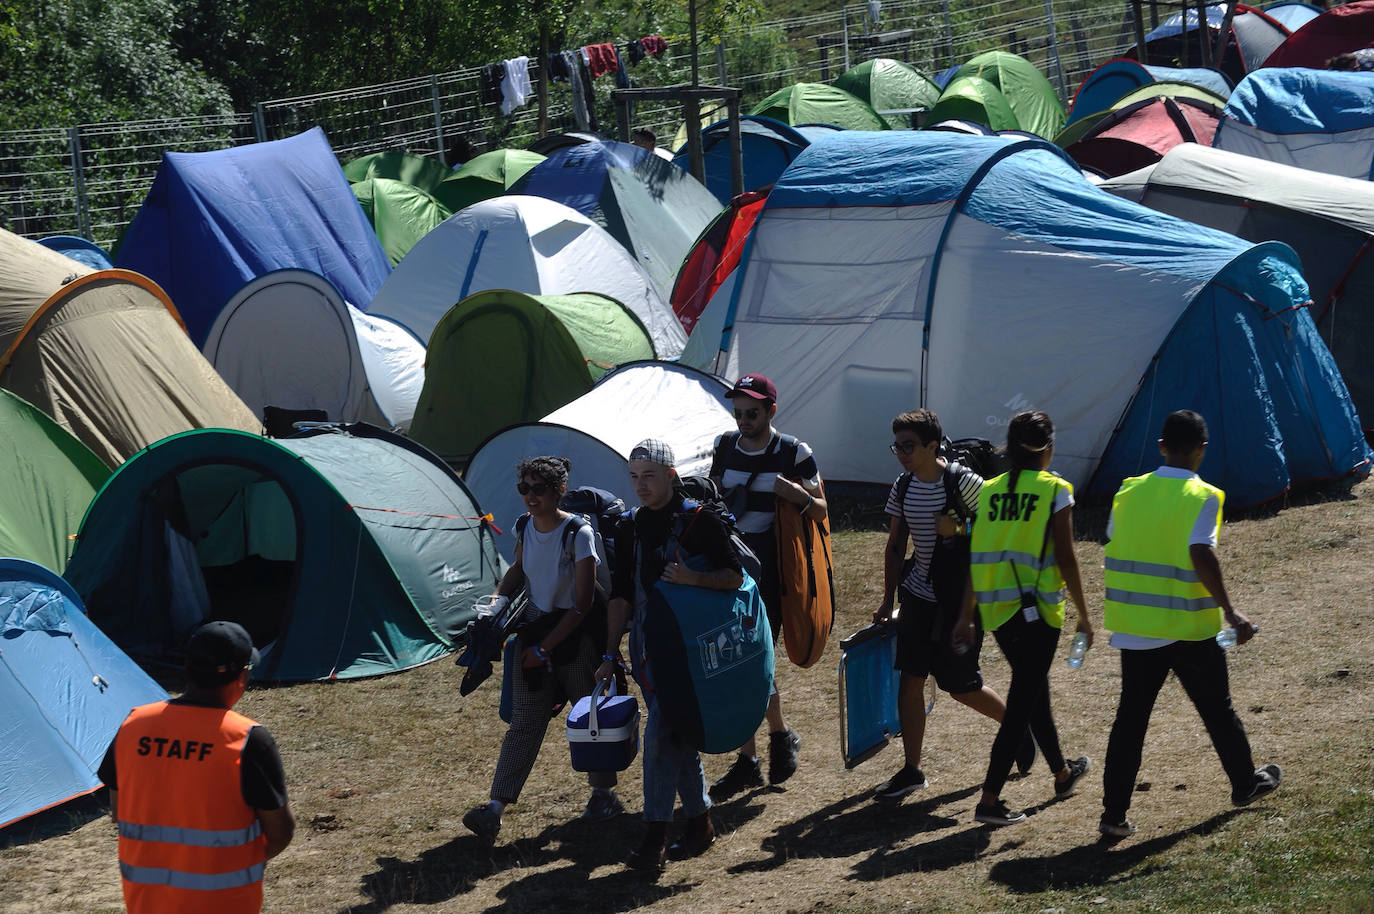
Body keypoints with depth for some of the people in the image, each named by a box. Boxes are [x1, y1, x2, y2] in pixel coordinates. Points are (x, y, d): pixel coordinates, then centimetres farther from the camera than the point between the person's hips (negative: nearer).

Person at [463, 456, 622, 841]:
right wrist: (498, 598, 6)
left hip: (574, 633, -5)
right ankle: (496, 806, -8)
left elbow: (583, 605, -18)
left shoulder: (578, 534, -18)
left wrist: (546, 648, -17)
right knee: (524, 722, 0)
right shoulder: (524, 528, 1)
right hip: (534, 628, 5)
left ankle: (604, 794, 26)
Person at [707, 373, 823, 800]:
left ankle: (781, 734, 15)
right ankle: (747, 760, 13)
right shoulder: (724, 447, 8)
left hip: (772, 575, -5)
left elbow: (820, 512, 0)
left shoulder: (794, 454, -5)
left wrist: (798, 495, -20)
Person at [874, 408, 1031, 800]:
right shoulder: (903, 488, 3)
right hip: (918, 595, 5)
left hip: (960, 597, -5)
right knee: (909, 680, 1)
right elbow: (895, 547, 12)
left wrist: (959, 530, -24)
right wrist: (888, 602, 9)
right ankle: (911, 769, 9)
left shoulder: (964, 482, -16)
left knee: (961, 686, 2)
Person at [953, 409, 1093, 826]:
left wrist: (966, 616, 11)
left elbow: (976, 557, 6)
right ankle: (990, 799, -7)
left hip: (995, 607, 6)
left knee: (1033, 688, 22)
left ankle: (1063, 773, 40)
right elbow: (1065, 558, -9)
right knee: (1023, 700, -2)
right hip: (1037, 608, -6)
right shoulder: (1055, 490, -7)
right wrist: (1083, 615, 0)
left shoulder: (990, 489, 6)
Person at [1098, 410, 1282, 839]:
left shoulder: (1128, 492, 3)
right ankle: (1246, 783, 35)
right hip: (1189, 628, -3)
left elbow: (1114, 547, 9)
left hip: (1135, 627, 4)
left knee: (1131, 717, 6)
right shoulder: (1201, 497, -12)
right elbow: (1201, 555, -23)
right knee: (1217, 709, 16)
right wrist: (1230, 612, -19)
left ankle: (1114, 813, 2)